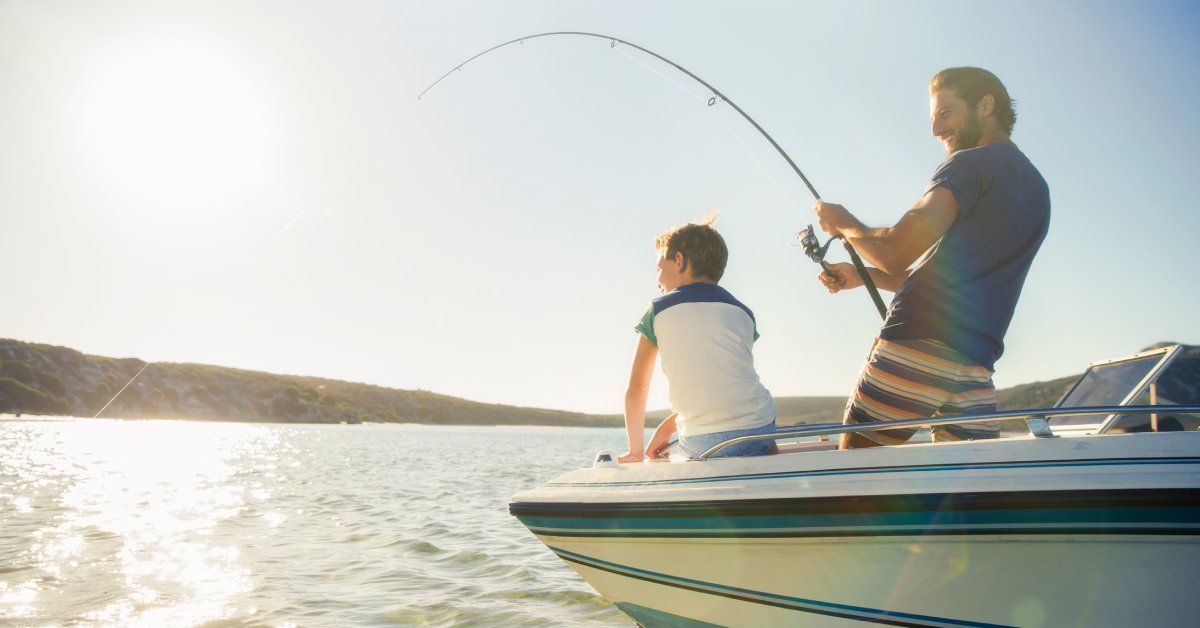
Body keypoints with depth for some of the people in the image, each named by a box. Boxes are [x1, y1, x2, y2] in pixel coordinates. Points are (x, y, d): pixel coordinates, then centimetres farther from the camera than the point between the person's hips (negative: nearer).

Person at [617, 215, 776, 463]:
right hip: (759, 431, 3)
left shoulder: (659, 310, 5)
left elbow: (636, 389, 5)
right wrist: (668, 425, 23)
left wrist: (636, 451, 15)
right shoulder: (743, 312, 14)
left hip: (702, 444, -2)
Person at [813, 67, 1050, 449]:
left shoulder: (970, 165, -2)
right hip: (976, 365, 8)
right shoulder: (1036, 187, 25)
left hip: (916, 347, -8)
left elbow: (896, 252, -13)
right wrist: (864, 276, 25)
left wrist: (845, 225, 6)